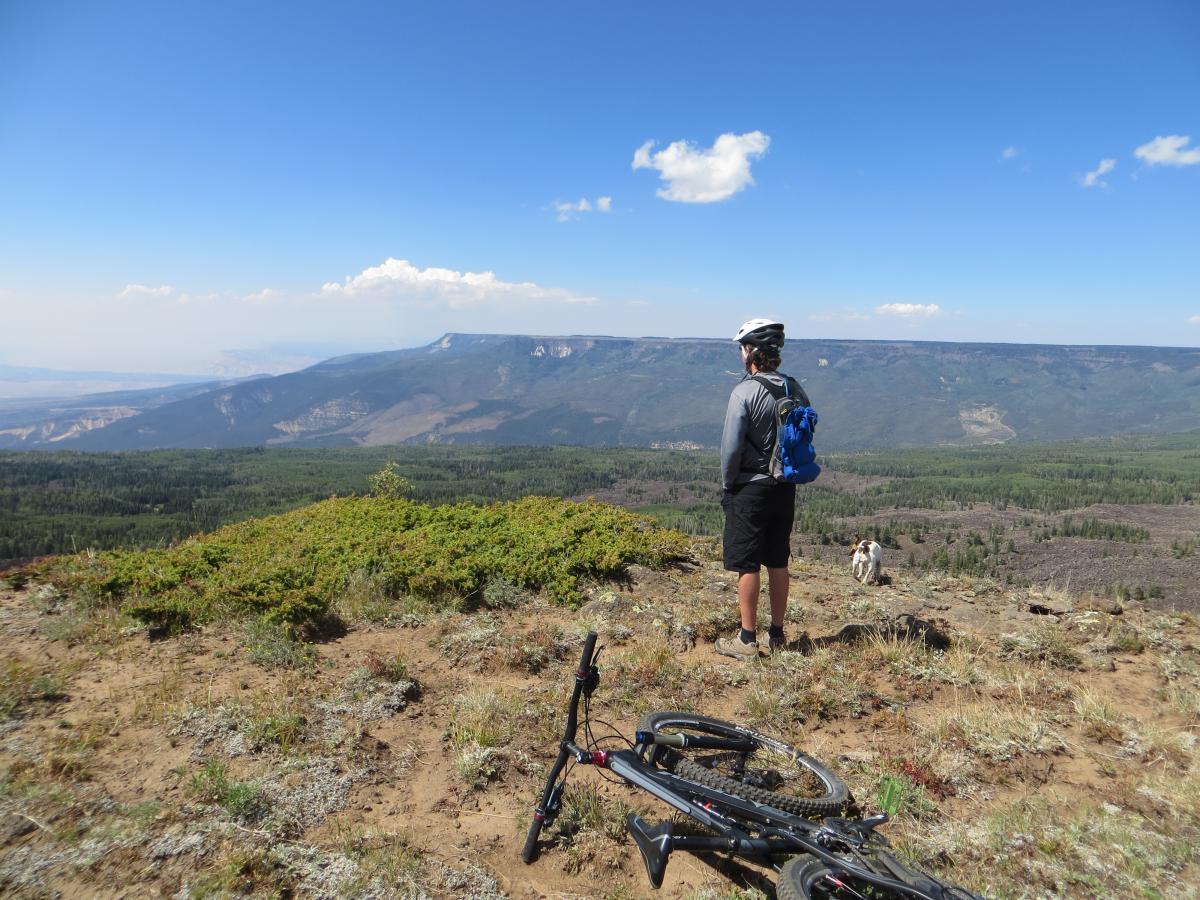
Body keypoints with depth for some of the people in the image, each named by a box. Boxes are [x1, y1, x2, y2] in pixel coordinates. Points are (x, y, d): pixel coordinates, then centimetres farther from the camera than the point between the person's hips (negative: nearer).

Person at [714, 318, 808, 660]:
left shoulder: (744, 392, -16)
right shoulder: (795, 390, 3)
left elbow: (731, 446, -16)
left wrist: (727, 485, -3)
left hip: (750, 488, -6)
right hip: (785, 487, 6)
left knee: (747, 565, 2)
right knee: (778, 562, 14)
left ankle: (747, 639, 9)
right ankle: (777, 634, 25)